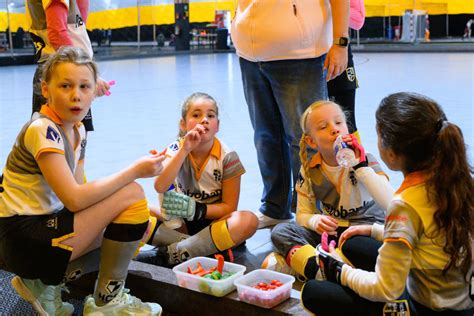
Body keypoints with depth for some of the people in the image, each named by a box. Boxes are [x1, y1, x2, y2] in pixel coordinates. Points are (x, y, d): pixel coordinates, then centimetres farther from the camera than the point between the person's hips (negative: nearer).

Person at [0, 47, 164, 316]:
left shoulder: (78, 130, 9)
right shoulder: (42, 130, -19)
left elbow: (78, 191, 5)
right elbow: (74, 199, -26)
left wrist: (142, 212, -10)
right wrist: (135, 171, -21)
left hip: (43, 226, 9)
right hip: (23, 237, -9)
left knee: (139, 230, 15)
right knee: (132, 194, -17)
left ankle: (45, 284, 8)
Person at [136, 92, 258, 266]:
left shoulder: (228, 157, -10)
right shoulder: (176, 149, -6)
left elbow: (229, 207, -8)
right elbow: (160, 187, -25)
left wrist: (197, 211, -23)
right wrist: (185, 149, -30)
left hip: (212, 222, 0)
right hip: (179, 222, 1)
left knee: (249, 221, -32)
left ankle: (171, 254, -29)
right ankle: (209, 246, -28)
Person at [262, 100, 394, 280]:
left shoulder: (364, 160, -11)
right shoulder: (309, 169, -2)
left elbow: (391, 204, -26)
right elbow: (302, 215, 6)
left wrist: (359, 165, -29)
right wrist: (315, 221, -19)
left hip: (366, 233, -3)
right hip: (329, 231, 4)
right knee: (280, 231, -18)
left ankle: (294, 260, -21)